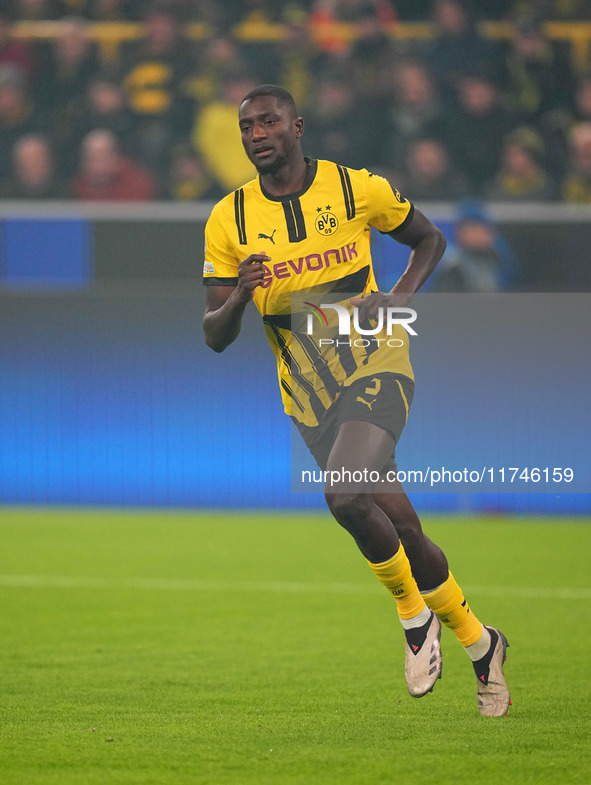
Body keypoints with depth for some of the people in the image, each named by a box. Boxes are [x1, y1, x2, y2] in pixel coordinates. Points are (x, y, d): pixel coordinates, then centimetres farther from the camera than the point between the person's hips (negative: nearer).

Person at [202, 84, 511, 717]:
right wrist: (239, 295, -20)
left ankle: (415, 614, -4)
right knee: (400, 529, 7)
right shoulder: (229, 221, 0)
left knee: (346, 496, -28)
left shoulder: (358, 189, -4)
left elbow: (429, 239, 13)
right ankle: (477, 642, 27)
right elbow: (215, 336, 2)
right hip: (309, 395, 3)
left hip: (376, 364, -3)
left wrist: (401, 297, -5)